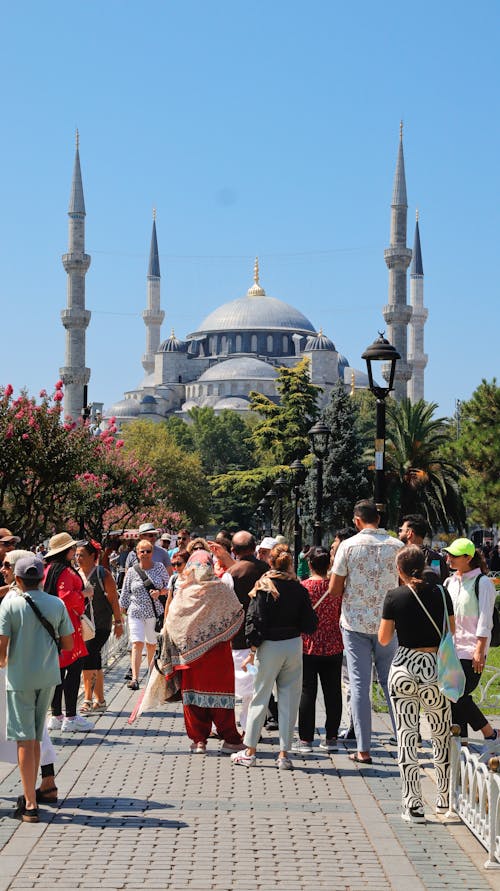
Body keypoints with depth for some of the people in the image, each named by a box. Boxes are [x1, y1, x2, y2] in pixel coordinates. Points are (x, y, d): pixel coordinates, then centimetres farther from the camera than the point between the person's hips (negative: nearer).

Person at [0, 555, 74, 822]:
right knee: (35, 738, 17)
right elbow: (68, 644, 2)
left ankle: (30, 804, -2)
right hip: (48, 676, 4)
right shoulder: (56, 604, -1)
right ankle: (29, 795, 25)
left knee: (25, 740, 0)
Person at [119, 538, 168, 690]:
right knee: (137, 643, -12)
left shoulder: (160, 568, 4)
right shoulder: (132, 572, 3)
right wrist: (122, 610, 8)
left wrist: (160, 592, -11)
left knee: (152, 644, 10)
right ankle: (135, 679, -18)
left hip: (155, 612, 1)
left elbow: (168, 586, 9)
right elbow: (125, 593, 9)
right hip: (136, 613, -1)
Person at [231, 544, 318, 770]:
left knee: (260, 696, 7)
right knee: (289, 699, 7)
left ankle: (250, 751, 13)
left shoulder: (263, 588, -8)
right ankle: (284, 754, 7)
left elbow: (255, 622, -11)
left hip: (270, 647, -2)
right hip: (294, 645, 2)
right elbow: (310, 624, 1)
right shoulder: (298, 589, -1)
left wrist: (252, 651, -5)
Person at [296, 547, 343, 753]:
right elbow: (343, 615, 5)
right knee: (332, 691, 9)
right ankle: (331, 738, 14)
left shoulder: (302, 587, -10)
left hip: (307, 647, -2)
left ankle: (305, 739, 3)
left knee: (307, 692, 3)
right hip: (333, 647, 2)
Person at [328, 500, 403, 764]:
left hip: (356, 622, -2)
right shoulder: (397, 546, -2)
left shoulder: (348, 546, -7)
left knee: (359, 685, 2)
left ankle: (363, 749, 2)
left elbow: (334, 589, -6)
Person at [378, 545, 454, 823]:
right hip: (435, 668, 1)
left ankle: (413, 805, 1)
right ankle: (445, 798, 24)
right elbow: (451, 632, 8)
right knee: (441, 735, 16)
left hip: (403, 667, -1)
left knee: (406, 735, 3)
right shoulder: (441, 593, -1)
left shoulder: (395, 597, -6)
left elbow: (383, 639, -1)